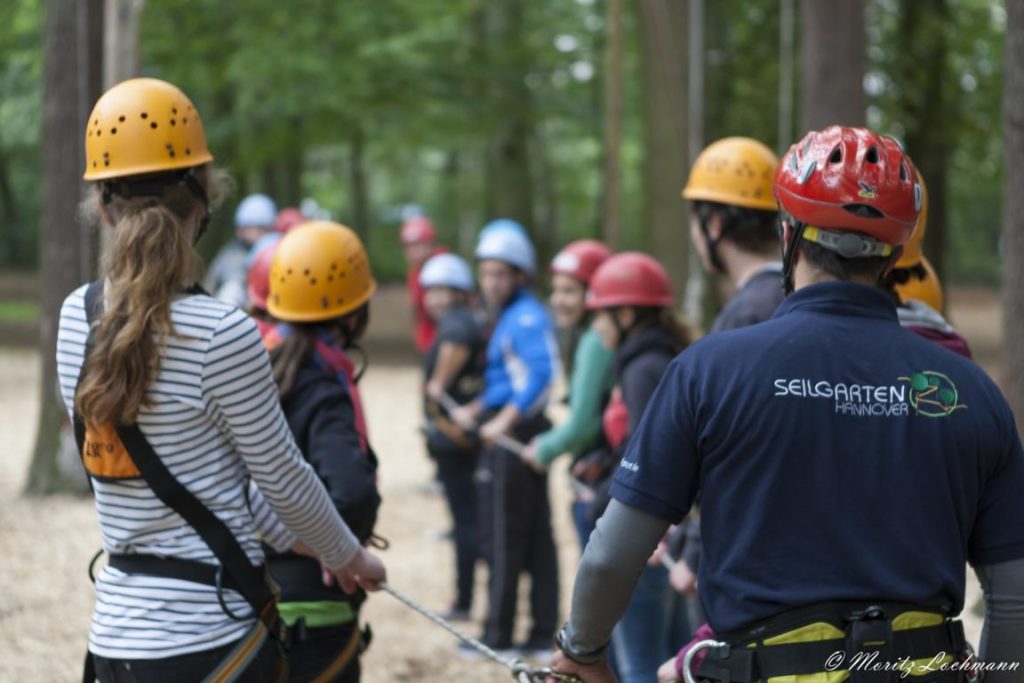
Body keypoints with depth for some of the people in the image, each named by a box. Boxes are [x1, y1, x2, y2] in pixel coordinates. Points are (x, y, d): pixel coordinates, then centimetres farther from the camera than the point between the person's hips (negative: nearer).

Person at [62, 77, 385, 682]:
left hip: (114, 633, 6)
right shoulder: (221, 335, -16)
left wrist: (293, 537, 22)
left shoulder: (77, 319, 4)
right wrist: (347, 556, 15)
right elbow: (283, 477, -5)